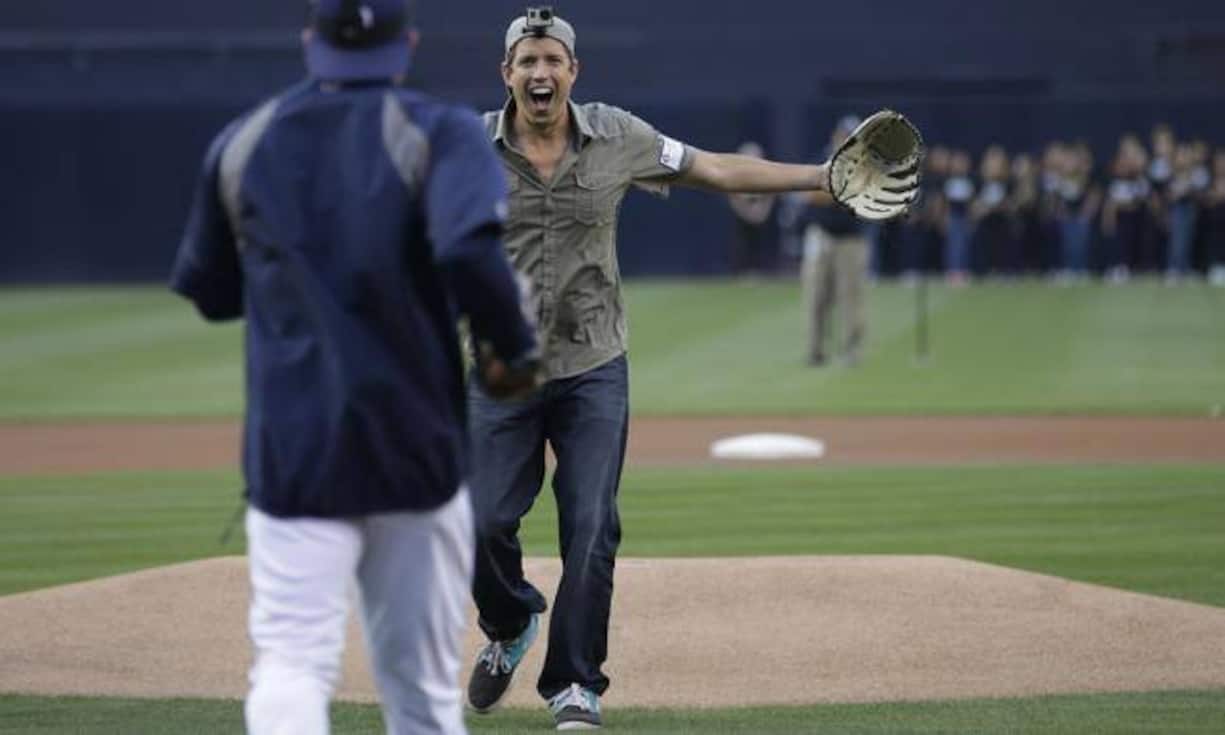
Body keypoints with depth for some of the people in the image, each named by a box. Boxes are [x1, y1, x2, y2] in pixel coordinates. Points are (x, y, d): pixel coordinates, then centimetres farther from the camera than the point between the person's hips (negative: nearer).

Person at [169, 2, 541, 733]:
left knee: (291, 664, -6)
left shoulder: (242, 143, 7)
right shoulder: (437, 133, -5)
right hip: (414, 445, -1)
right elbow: (471, 250, -23)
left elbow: (208, 290, 17)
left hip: (291, 449, 1)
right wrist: (513, 347, -8)